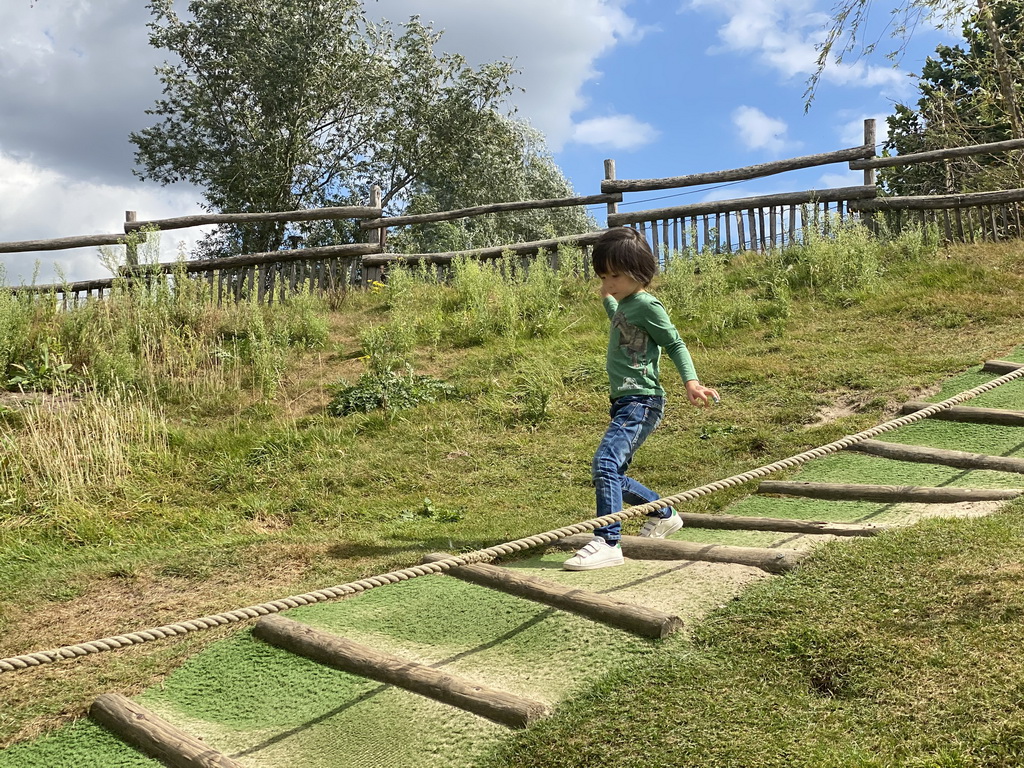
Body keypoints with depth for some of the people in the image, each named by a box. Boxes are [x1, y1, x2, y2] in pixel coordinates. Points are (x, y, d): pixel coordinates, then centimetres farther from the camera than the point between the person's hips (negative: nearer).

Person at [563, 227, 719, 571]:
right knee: (610, 475, 11)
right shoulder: (624, 305, 18)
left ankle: (607, 542, -23)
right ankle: (664, 515, 28)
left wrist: (691, 381, -20)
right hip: (625, 402, 10)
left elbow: (675, 344, -9)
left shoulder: (646, 305, -9)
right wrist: (607, 299, 44)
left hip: (641, 402, -10)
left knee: (606, 463, -23)